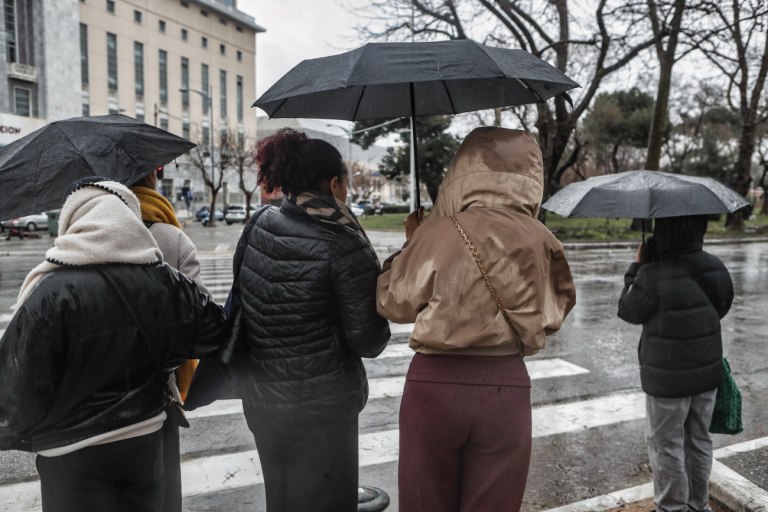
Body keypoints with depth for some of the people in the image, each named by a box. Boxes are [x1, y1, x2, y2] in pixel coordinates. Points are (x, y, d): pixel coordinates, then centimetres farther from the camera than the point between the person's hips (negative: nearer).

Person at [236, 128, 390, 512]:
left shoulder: (257, 228, -2)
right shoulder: (346, 248, -19)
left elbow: (243, 301, 7)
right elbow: (369, 342, -13)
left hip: (259, 399, 6)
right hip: (321, 405, -6)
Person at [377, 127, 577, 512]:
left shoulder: (437, 233, -11)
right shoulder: (539, 241, -4)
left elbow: (394, 305, -1)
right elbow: (553, 315, 8)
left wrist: (411, 244, 11)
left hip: (434, 382, -1)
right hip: (507, 386, 2)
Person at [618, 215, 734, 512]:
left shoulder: (654, 276, -25)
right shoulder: (716, 268, -5)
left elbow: (628, 311, -9)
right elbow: (722, 307, 11)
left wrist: (638, 266, -3)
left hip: (667, 378, -6)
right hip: (708, 373, 6)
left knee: (666, 445, 10)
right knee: (699, 441, 21)